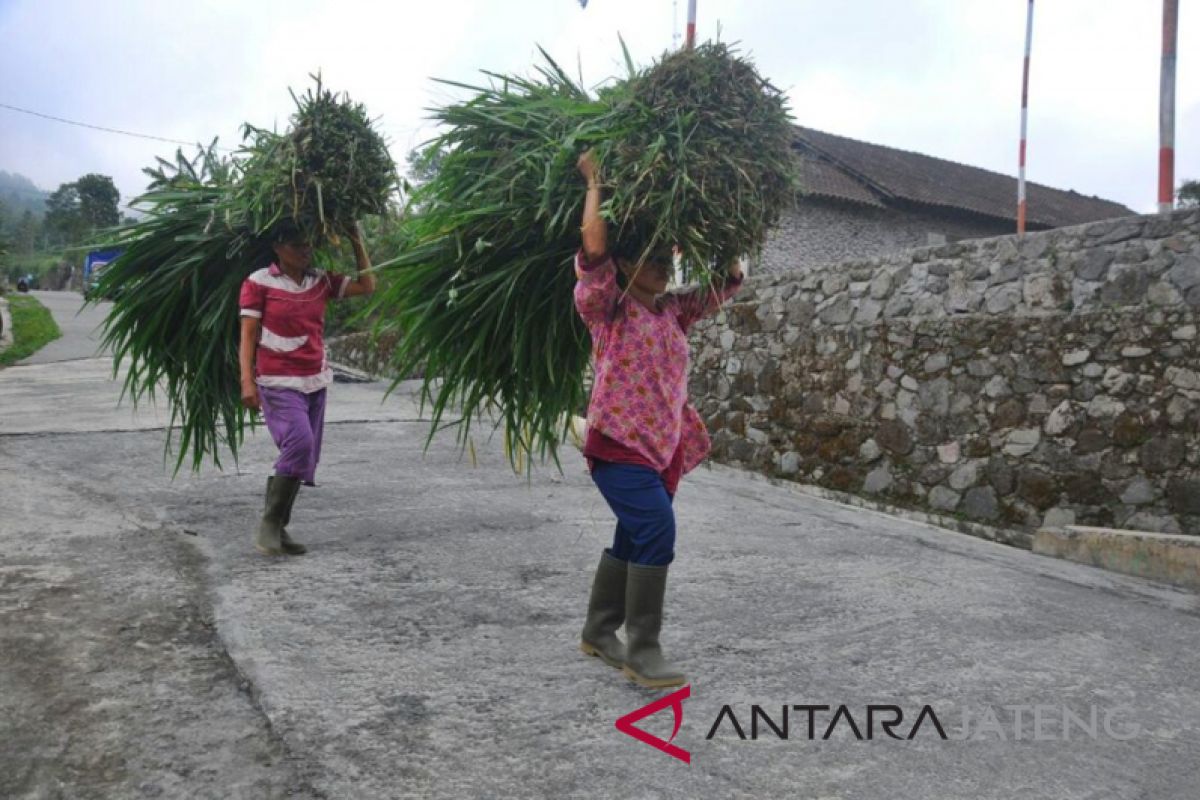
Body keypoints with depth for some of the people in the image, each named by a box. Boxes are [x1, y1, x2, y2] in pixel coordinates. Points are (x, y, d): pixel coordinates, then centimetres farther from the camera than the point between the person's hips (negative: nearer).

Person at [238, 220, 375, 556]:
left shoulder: (321, 281, 9)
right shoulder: (259, 283, -4)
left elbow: (367, 286, 13)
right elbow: (248, 335, -6)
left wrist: (357, 244, 7)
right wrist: (247, 381, -15)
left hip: (315, 381, 6)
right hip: (278, 383, -6)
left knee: (304, 456, 5)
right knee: (299, 444, -23)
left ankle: (278, 529, 15)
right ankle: (268, 524, -11)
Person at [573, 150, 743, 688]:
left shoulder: (673, 311, 14)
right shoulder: (609, 307, -4)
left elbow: (730, 281, 20)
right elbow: (593, 247, -20)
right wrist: (594, 183, -9)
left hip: (663, 443, 8)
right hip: (619, 441, -8)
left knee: (635, 538, 14)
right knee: (656, 531, -21)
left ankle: (599, 632, 30)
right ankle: (642, 650, -12)